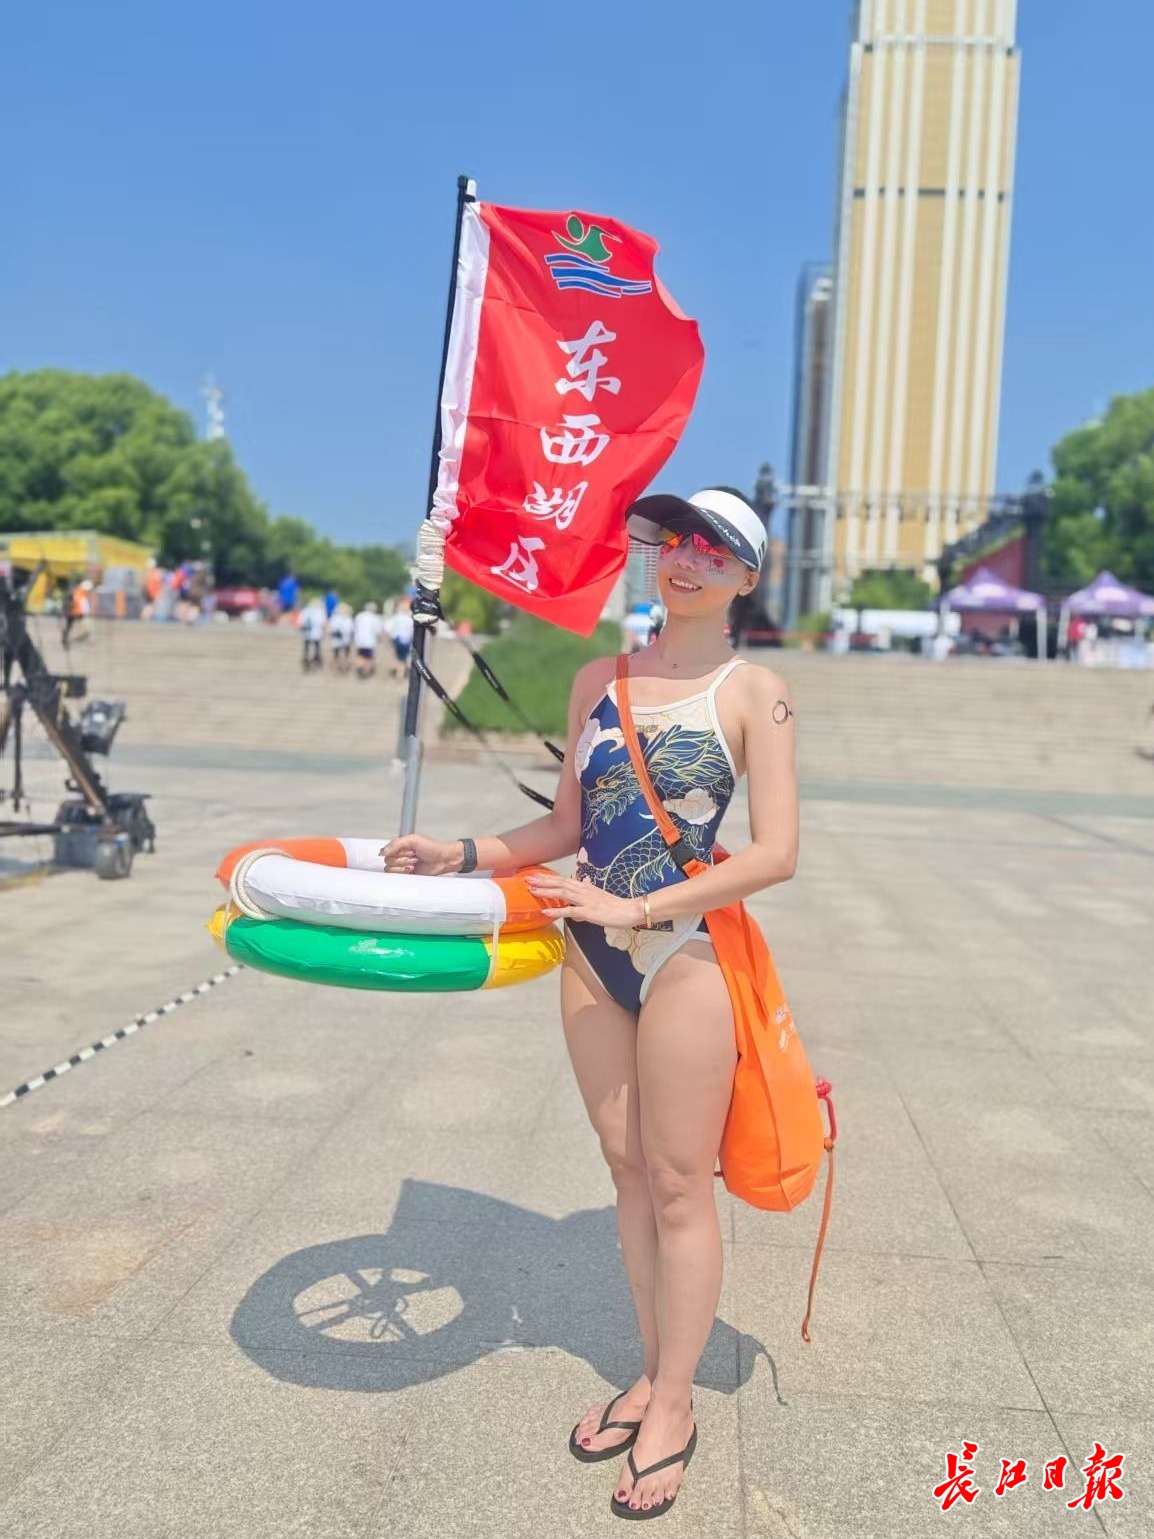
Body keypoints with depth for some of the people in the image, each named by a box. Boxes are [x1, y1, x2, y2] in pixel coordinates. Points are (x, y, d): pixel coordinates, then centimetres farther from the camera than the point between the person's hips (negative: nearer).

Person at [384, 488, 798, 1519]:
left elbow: (776, 853, -13)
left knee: (679, 1187, 7)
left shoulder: (753, 692, -6)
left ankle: (674, 1403, 25)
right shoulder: (599, 681, 8)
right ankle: (653, 1375, 33)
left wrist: (636, 909, -18)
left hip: (685, 956, -5)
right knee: (628, 1172, 16)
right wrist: (461, 856, -1)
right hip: (592, 957, 5)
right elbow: (567, 827, 11)